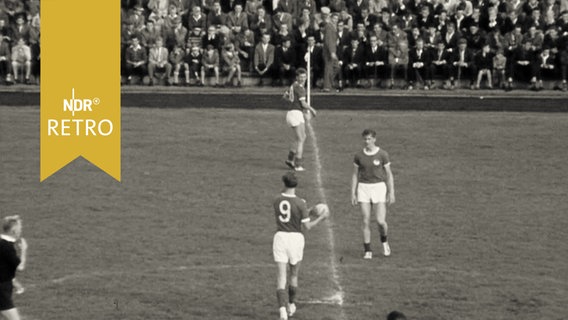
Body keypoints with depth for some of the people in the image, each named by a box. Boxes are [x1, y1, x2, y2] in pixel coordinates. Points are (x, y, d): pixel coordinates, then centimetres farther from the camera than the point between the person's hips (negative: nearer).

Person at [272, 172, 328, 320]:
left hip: (280, 237, 1)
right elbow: (307, 226, -9)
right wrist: (322, 217, 4)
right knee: (294, 274, 21)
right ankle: (291, 305, 35)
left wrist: (307, 211, 20)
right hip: (295, 238, -1)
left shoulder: (277, 201, 1)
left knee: (281, 276, -2)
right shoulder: (299, 203, -12)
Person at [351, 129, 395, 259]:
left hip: (379, 187, -2)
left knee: (380, 221, -9)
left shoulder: (382, 154, -3)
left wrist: (391, 193, -4)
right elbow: (355, 175, 10)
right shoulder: (359, 156, 3)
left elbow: (389, 174, 1)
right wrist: (353, 193, 5)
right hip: (363, 188, 2)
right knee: (366, 221, -2)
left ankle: (384, 241, 21)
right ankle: (368, 251, 5)